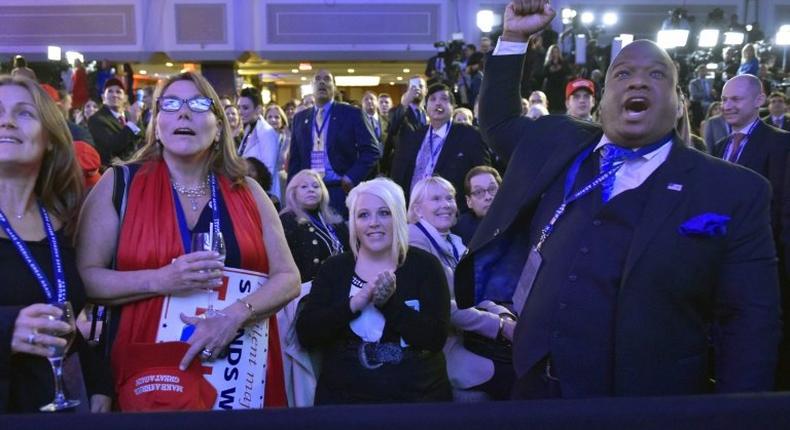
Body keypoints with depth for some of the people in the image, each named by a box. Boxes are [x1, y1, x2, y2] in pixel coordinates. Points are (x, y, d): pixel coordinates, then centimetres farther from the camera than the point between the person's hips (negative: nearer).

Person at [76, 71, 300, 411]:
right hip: (150, 371, -3)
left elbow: (288, 278, 0)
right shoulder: (119, 184, -2)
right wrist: (161, 281, -20)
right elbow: (83, 278, -5)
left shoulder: (246, 192, 3)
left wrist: (236, 315, -17)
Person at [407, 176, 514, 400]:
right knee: (511, 376, -12)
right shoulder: (414, 239, -13)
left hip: (460, 337, 8)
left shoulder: (454, 243, 13)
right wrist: (500, 325, -17)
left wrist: (505, 316, -12)